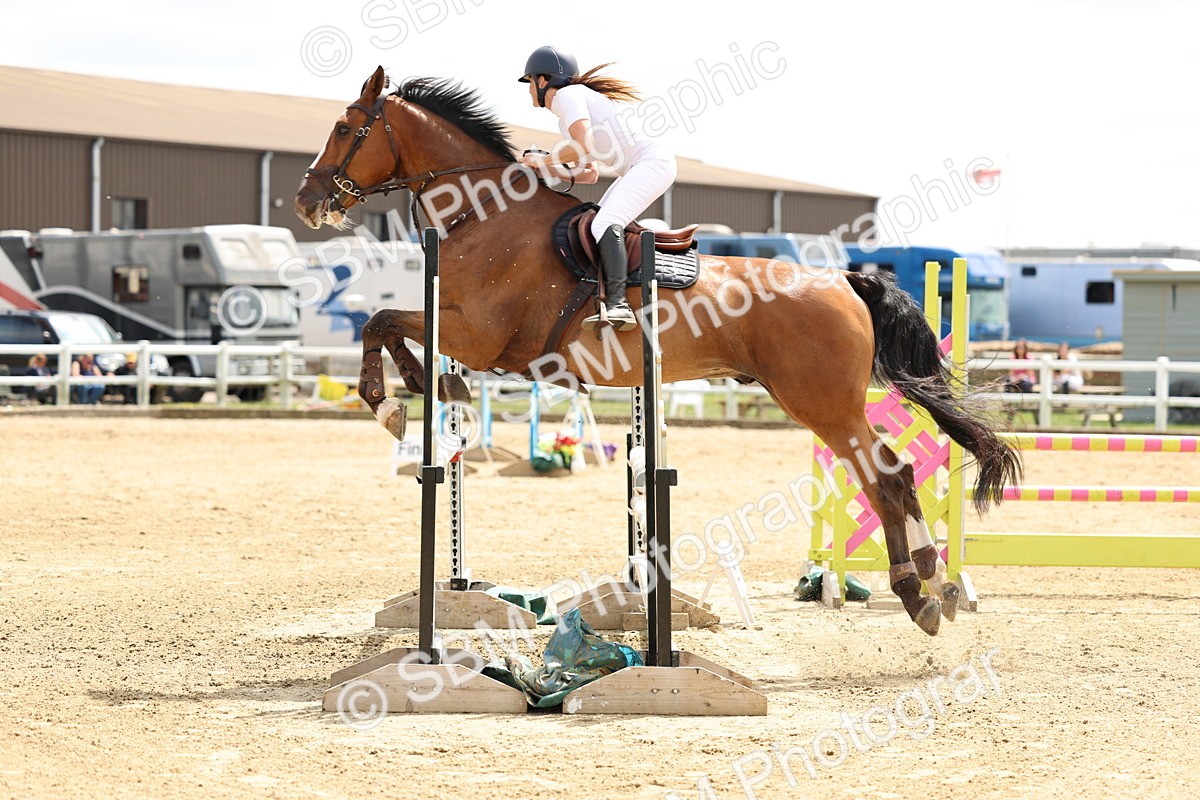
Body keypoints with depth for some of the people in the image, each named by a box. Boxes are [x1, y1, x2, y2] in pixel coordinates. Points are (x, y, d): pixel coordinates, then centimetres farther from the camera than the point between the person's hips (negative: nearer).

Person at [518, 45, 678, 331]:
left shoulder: (567, 95, -6)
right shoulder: (565, 119, 23)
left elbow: (584, 146, -21)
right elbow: (590, 175, 23)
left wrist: (545, 160, -6)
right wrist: (549, 170, 13)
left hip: (653, 160, -11)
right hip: (635, 169, 11)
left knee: (605, 223, -27)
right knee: (596, 227, 14)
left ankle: (618, 304, -39)